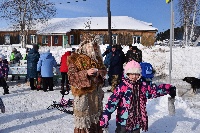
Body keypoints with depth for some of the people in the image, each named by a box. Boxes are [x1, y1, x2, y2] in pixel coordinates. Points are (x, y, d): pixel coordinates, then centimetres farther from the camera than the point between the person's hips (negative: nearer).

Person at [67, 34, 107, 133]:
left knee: (96, 116, 19)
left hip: (96, 92, 6)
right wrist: (86, 73, -28)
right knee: (83, 120, 0)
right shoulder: (75, 58, -9)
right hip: (82, 93, -6)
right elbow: (71, 76, -14)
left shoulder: (97, 58, 9)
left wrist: (98, 72, -11)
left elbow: (104, 70, 13)